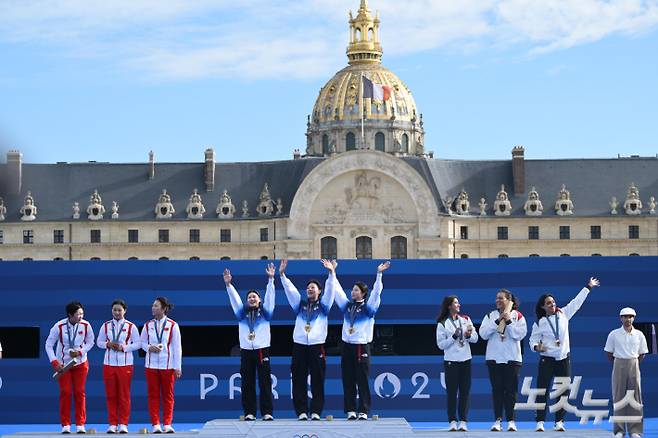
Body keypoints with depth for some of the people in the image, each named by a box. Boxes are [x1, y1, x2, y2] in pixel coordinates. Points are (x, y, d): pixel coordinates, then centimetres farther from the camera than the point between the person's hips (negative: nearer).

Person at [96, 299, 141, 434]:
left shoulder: (131, 327, 0)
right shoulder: (106, 326, 7)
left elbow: (138, 344, 0)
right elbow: (99, 342, 11)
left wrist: (124, 347, -12)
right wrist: (108, 344, -8)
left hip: (125, 364, -2)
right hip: (109, 363, 2)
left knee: (124, 395, 0)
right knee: (111, 395, 2)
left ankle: (123, 424, 6)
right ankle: (112, 424, 8)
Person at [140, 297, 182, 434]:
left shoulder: (173, 325, -2)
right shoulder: (148, 325, 5)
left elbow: (177, 347, -1)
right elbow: (142, 342, 13)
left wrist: (178, 367, -4)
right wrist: (149, 348, -10)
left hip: (168, 365, -2)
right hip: (151, 365, 2)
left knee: (168, 396, 2)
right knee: (153, 395, 2)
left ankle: (167, 424, 8)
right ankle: (155, 424, 5)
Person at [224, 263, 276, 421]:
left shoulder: (265, 311, 9)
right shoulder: (242, 313, 14)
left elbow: (270, 295, -1)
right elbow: (234, 298, 7)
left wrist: (271, 279, -12)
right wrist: (228, 284, -6)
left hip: (262, 350, -2)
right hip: (246, 350, 2)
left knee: (265, 382, -4)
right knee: (247, 383, 1)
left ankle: (267, 412, -4)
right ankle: (249, 413, 4)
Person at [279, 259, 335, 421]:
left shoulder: (323, 305, 12)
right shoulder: (300, 304, 18)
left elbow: (329, 291, -2)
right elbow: (290, 290, 8)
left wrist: (331, 273, -17)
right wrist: (282, 274, -4)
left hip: (317, 346, -2)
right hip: (299, 345, 2)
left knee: (317, 381, -3)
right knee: (299, 381, -2)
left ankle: (316, 412, 0)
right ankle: (301, 412, 1)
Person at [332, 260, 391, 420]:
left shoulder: (368, 307, 2)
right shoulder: (347, 305, 14)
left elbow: (376, 292, -9)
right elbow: (337, 290, 12)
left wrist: (379, 274, -20)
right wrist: (332, 273, 6)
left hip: (362, 347, -4)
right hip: (347, 346, 4)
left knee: (362, 381, -4)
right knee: (348, 381, 4)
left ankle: (363, 411, -2)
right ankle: (350, 411, 7)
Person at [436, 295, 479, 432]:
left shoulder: (466, 319, 8)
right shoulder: (442, 324, -2)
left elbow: (475, 338, 7)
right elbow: (441, 344, -7)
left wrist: (469, 335, -14)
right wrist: (454, 336, -16)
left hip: (465, 360, 3)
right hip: (450, 361, -3)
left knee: (465, 392, 2)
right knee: (452, 392, -3)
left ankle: (463, 421, 4)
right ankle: (453, 421, 1)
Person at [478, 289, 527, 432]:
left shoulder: (518, 316, 2)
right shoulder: (490, 316, 8)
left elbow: (520, 334, -10)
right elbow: (483, 334, -4)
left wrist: (508, 321, -15)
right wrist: (497, 321, -12)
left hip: (512, 358, -2)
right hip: (494, 358, 2)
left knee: (511, 390, -1)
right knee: (497, 390, 2)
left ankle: (511, 420, 3)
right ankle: (498, 420, 4)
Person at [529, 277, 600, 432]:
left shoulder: (563, 314, 5)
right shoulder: (539, 323, 0)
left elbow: (576, 302, 11)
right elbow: (534, 339, 2)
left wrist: (588, 287, 15)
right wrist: (536, 346, -20)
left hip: (564, 359, 3)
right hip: (547, 360, -3)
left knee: (563, 392, 2)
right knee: (542, 391, -6)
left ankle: (559, 422, 8)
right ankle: (540, 422, -3)